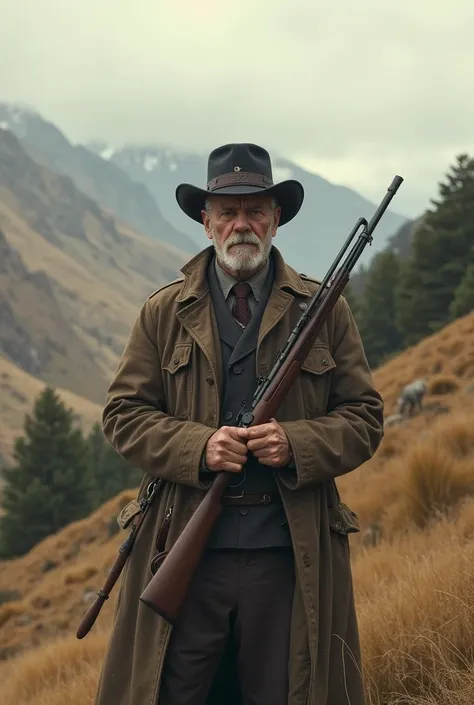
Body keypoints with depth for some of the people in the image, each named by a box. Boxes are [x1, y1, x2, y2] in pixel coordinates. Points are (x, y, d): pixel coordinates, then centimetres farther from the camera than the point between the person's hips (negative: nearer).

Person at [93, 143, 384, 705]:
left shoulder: (324, 311, 7)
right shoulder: (163, 314, 7)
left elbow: (365, 418, 6)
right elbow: (124, 415, 4)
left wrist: (297, 444, -13)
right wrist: (198, 447, -13)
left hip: (292, 555, 1)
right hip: (185, 553, 0)